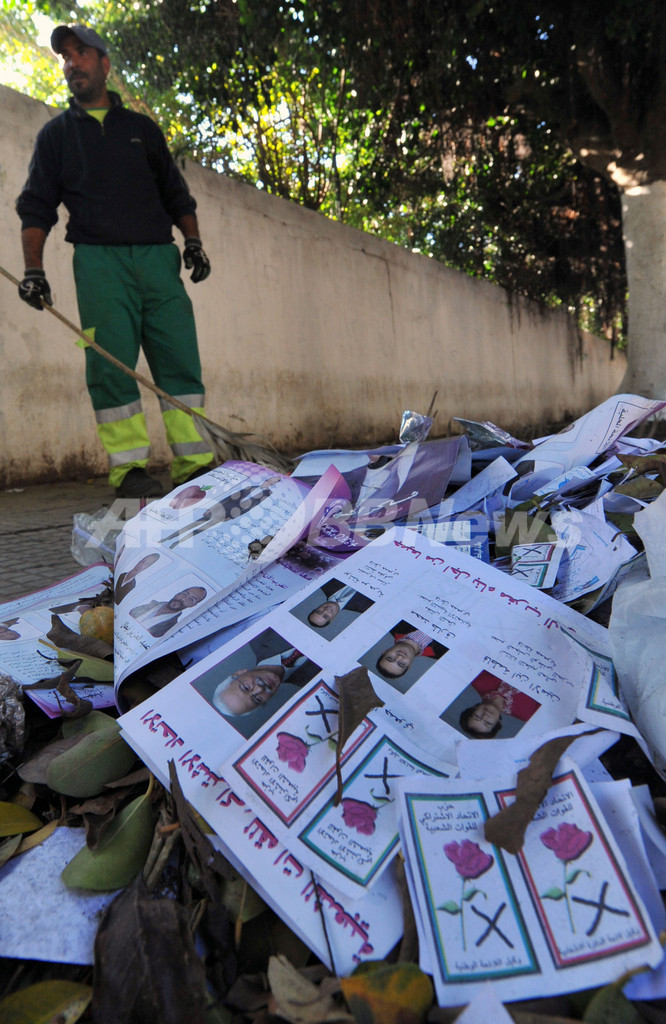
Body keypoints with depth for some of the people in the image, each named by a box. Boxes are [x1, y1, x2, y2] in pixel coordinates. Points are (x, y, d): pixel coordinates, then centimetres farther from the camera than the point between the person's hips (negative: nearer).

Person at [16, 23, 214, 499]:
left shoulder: (142, 127, 24)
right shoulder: (56, 133, 19)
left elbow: (175, 191, 22)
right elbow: (36, 206, 13)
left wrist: (193, 241, 5)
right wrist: (33, 268, -1)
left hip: (158, 256, 1)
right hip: (99, 260, -1)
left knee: (181, 360, -8)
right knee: (112, 365, -11)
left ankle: (196, 464, -7)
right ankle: (129, 468, -10)